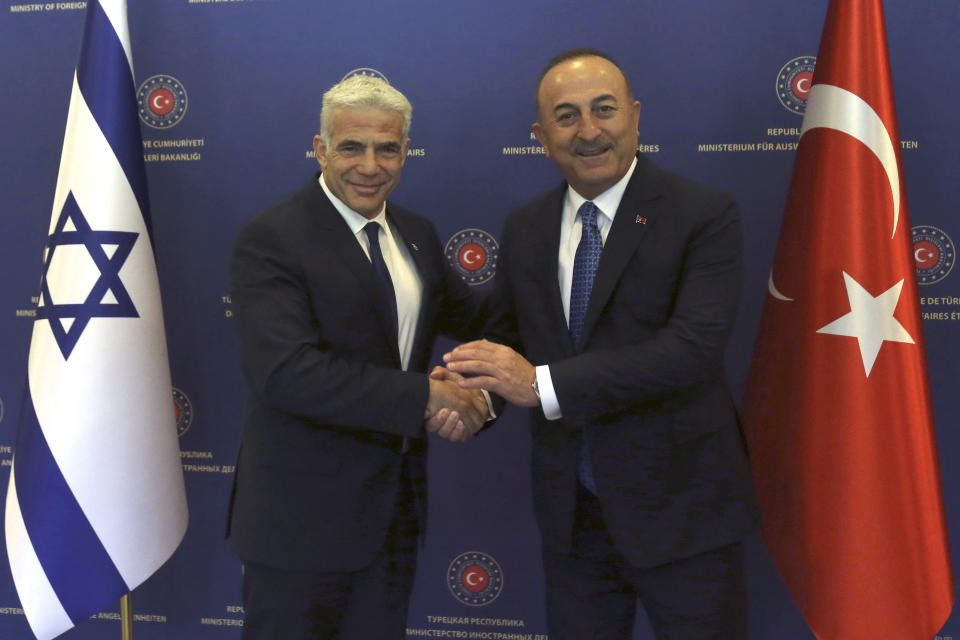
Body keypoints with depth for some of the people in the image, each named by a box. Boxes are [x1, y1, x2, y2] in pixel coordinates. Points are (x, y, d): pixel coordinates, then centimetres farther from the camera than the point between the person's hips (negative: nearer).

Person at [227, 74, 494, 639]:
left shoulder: (416, 234, 8)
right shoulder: (270, 241, -15)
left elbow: (476, 320, 18)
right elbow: (287, 373, -27)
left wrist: (476, 398, -5)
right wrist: (425, 396, -24)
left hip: (396, 511, 7)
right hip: (303, 518, -6)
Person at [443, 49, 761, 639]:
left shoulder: (704, 214, -12)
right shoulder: (524, 228, 5)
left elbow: (692, 347, -23)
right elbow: (508, 335, 11)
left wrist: (544, 384, -27)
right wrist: (468, 392, -12)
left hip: (681, 511, -4)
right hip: (571, 514, 4)